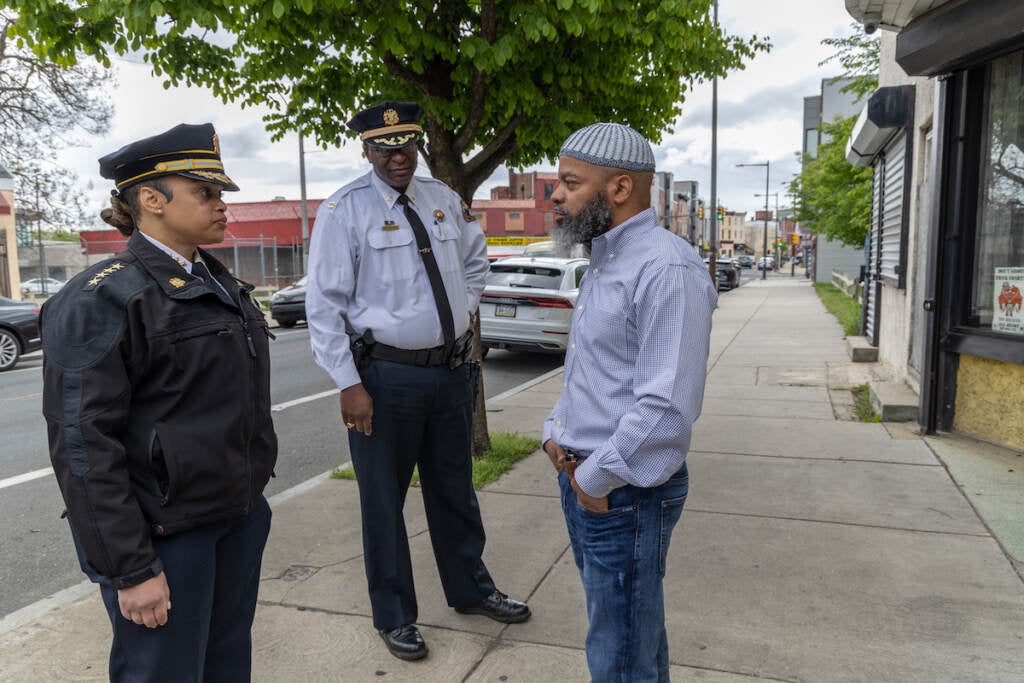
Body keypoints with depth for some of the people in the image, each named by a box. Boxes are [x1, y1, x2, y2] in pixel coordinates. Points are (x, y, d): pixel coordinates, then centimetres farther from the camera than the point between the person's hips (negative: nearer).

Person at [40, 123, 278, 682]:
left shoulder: (222, 284, 10)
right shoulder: (99, 300, -14)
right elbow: (83, 447, -17)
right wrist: (130, 569, -17)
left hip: (240, 517, 7)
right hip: (164, 532, -7)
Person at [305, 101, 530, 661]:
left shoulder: (443, 199, 7)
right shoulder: (346, 209, -9)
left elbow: (475, 261, 24)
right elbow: (324, 304, -11)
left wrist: (463, 310, 10)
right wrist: (349, 384, -15)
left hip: (451, 369, 5)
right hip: (385, 376, -5)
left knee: (454, 490, 20)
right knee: (383, 500, 9)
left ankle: (470, 590, 41)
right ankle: (394, 616, 30)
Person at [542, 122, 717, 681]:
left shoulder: (666, 268, -20)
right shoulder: (603, 263, 12)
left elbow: (667, 407, -26)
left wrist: (596, 479, -16)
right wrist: (556, 432, 6)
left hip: (623, 494, -9)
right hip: (580, 478, 9)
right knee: (629, 629, 24)